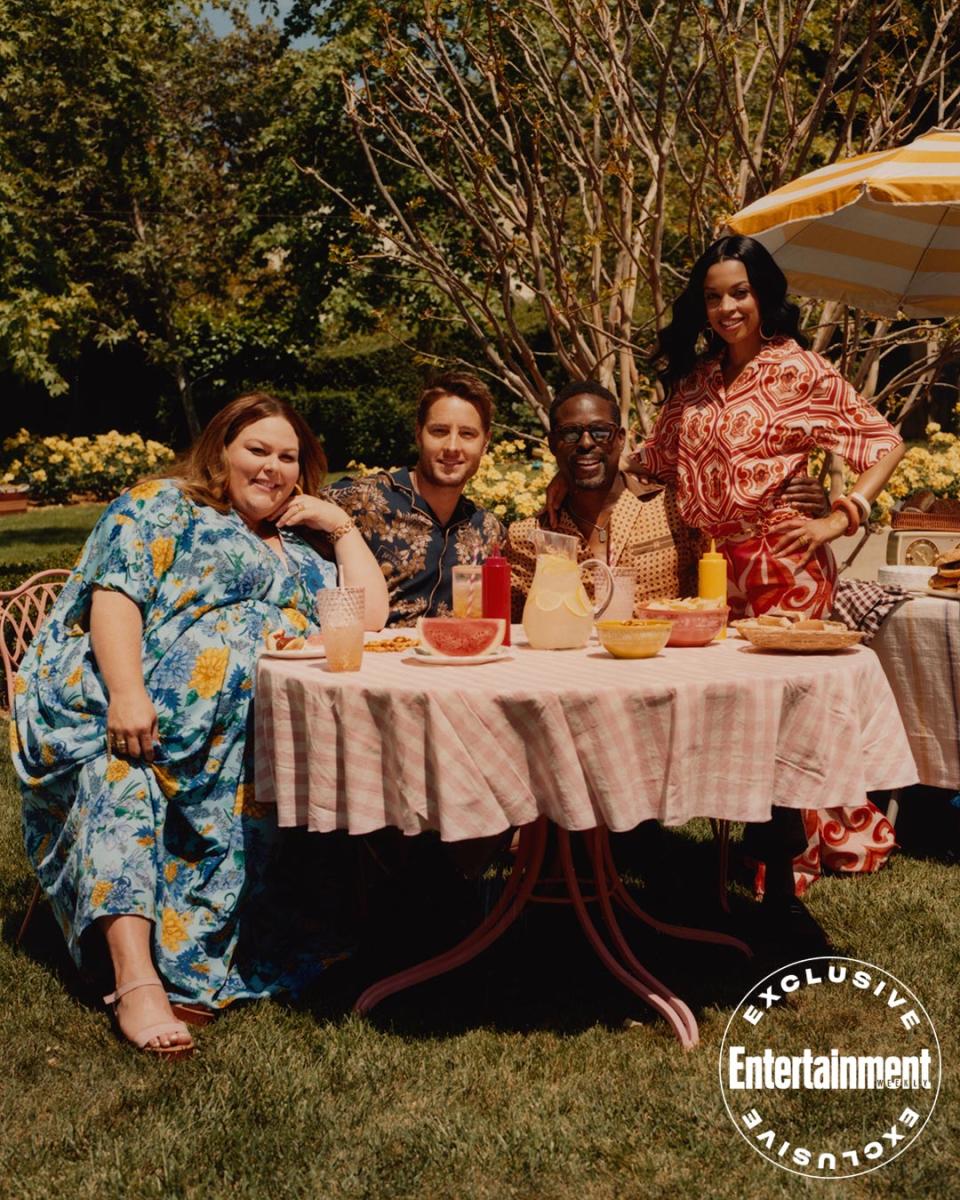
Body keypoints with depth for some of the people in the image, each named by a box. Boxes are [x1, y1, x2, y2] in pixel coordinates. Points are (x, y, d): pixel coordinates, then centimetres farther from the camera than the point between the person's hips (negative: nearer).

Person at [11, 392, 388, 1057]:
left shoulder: (304, 546, 29)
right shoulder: (164, 506, 14)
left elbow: (370, 615, 17)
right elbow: (114, 596, -3)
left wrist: (342, 526, 17)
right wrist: (126, 695, -19)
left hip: (248, 725, 4)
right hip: (136, 711, -3)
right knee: (121, 774, -34)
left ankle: (190, 962, -31)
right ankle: (136, 978, -43)